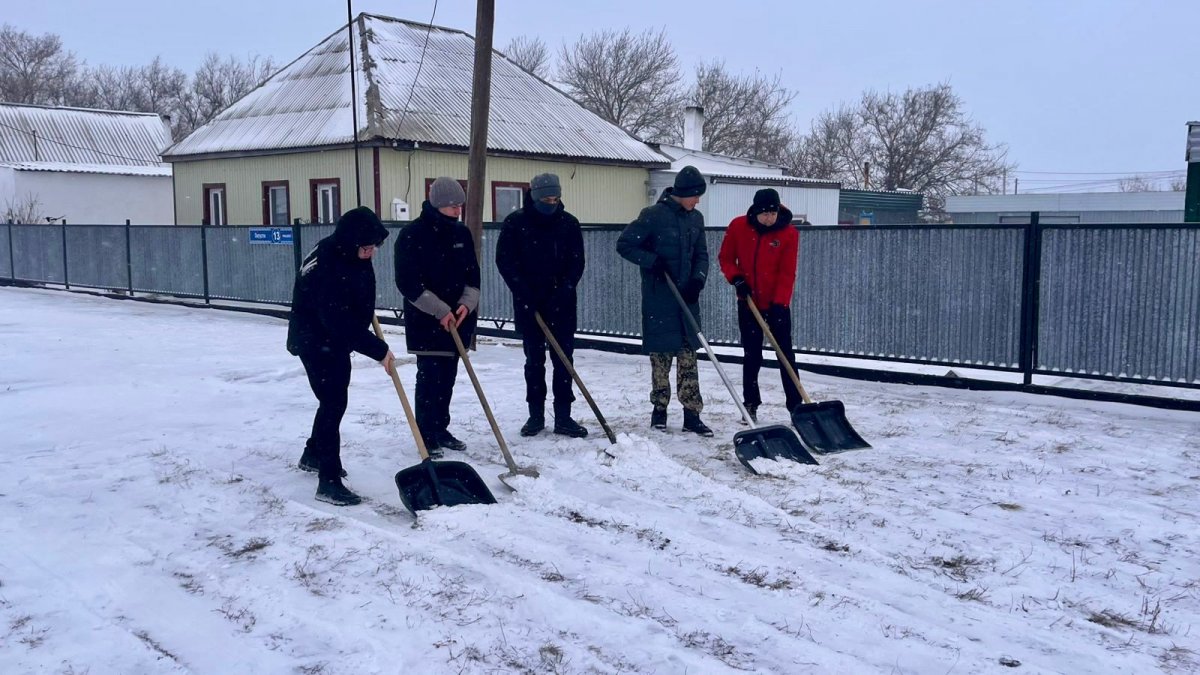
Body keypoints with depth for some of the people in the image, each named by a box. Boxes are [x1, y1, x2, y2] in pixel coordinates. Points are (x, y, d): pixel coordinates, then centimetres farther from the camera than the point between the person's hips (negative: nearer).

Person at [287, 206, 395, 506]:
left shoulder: (351, 254, -5)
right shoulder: (326, 269, -34)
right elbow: (341, 323, -35)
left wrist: (366, 312, 25)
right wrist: (379, 350, -32)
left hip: (337, 338, 10)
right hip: (316, 342, -9)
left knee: (334, 400, 21)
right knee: (334, 403, -14)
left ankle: (313, 454, 41)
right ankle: (329, 481, -11)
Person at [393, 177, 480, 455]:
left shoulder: (462, 233, 7)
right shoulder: (412, 234, -11)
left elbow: (473, 274, 11)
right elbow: (407, 282, -15)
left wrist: (467, 303, -8)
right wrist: (440, 310, -18)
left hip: (458, 319, 6)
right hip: (425, 320, -6)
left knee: (447, 377, 11)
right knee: (429, 376, -6)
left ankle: (441, 429, 23)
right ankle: (426, 437, 2)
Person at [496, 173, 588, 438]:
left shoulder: (569, 223, 1)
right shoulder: (515, 223, -3)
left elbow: (577, 262, 1)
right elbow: (505, 261, -4)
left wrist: (563, 291, -12)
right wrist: (524, 293, -12)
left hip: (562, 304, 1)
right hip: (528, 304, -1)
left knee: (564, 359, -1)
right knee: (534, 359, 7)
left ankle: (563, 416, 4)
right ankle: (536, 414, 15)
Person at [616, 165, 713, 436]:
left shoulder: (696, 219, 7)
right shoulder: (654, 215, -11)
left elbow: (701, 255, 15)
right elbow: (624, 244, -9)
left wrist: (698, 279, -4)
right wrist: (653, 261, -18)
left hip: (686, 296, 5)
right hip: (658, 297, -5)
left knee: (689, 354, 3)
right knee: (661, 353, 4)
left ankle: (691, 414, 6)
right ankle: (659, 408, 19)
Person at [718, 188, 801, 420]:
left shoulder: (789, 234, -11)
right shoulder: (738, 227, -5)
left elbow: (787, 274, -12)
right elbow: (725, 257, 6)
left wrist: (779, 303, -20)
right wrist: (736, 278, -11)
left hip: (777, 305, -2)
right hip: (748, 303, 2)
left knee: (786, 355, 1)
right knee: (751, 356, 8)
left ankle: (795, 404, 6)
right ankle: (750, 404, 17)